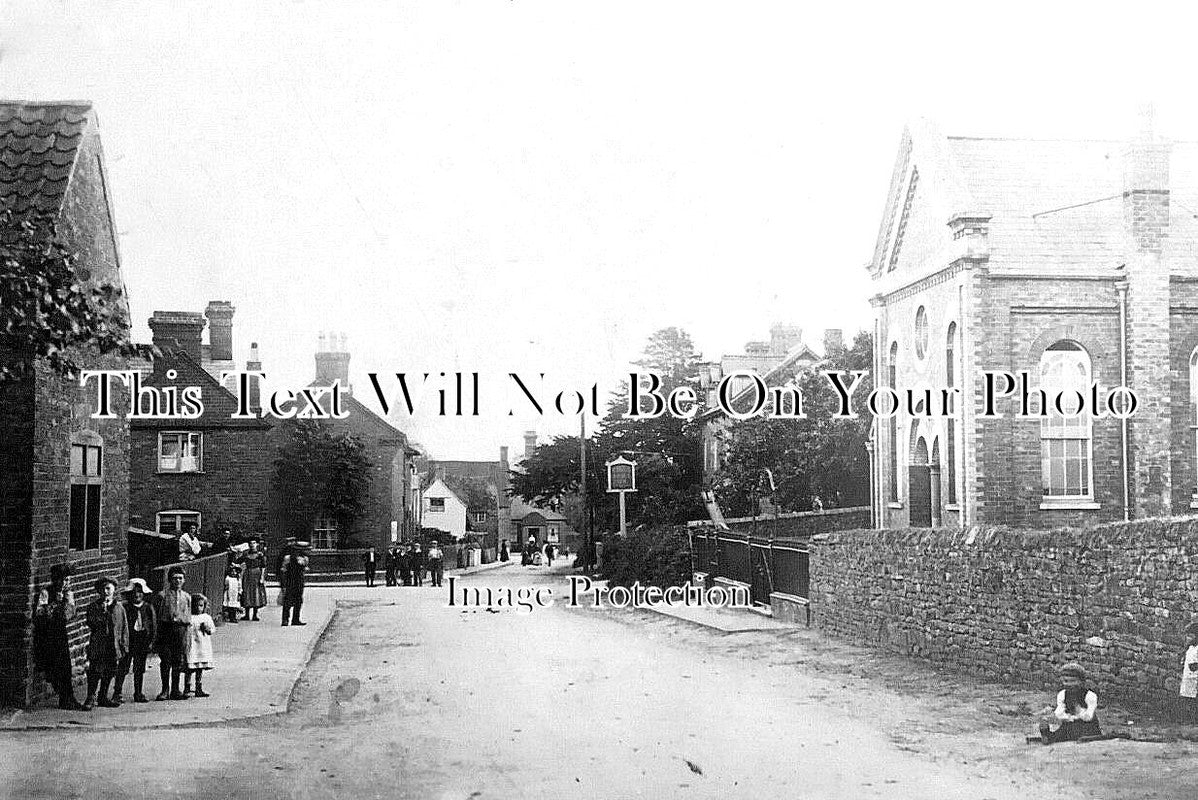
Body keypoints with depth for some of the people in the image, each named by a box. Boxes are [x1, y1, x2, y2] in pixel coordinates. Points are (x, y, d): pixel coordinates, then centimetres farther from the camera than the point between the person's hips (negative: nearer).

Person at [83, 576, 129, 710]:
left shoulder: (119, 608, 11)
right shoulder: (93, 607, 4)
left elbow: (124, 628, 11)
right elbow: (90, 624, -8)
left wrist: (124, 646, 5)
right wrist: (102, 611, -16)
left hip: (113, 647, 3)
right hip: (97, 645, -3)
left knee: (109, 673, 7)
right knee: (95, 672, -8)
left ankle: (103, 698, 18)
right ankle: (91, 698, -1)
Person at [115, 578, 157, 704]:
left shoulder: (148, 608, 7)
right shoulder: (124, 607, -2)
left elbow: (153, 626, 8)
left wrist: (151, 642, 1)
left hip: (143, 641, 3)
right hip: (128, 641, -3)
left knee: (139, 669, 9)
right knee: (123, 668, -6)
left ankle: (138, 694, 17)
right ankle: (117, 693, -5)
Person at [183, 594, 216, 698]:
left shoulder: (207, 617, 11)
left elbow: (213, 629, 15)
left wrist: (208, 629, -6)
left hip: (204, 647, 4)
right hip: (191, 646, -4)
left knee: (200, 668, 9)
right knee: (190, 668, -6)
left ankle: (199, 689, 15)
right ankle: (187, 689, 0)